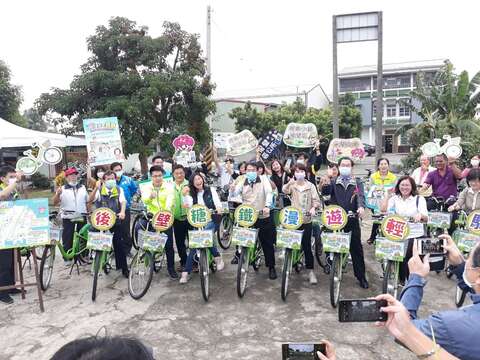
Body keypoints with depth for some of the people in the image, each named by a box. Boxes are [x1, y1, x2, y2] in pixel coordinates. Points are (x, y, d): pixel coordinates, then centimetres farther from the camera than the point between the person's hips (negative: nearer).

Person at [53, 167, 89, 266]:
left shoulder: (82, 188, 12)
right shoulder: (63, 189, 0)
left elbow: (87, 202, 17)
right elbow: (55, 203, -6)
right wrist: (58, 194, -23)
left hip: (81, 218, 3)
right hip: (68, 218, -3)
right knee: (67, 239, 2)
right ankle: (67, 258, 12)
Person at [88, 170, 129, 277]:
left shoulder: (119, 189, 4)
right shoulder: (100, 190, 2)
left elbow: (123, 201, -11)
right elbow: (90, 199, -13)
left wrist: (122, 212, -32)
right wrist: (96, 188, -29)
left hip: (116, 220, -1)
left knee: (118, 243, -4)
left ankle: (124, 268, 2)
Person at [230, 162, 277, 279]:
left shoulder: (263, 181, 2)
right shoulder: (243, 183, 10)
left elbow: (269, 193, -10)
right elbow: (235, 193, -4)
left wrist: (267, 206, -27)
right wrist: (232, 189, -27)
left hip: (263, 217, -2)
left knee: (267, 243, 4)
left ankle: (271, 267, 14)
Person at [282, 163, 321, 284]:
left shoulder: (311, 186, 4)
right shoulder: (292, 185, 3)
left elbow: (316, 200, 0)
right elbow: (285, 190, -19)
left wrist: (313, 208, -21)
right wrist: (289, 183, -40)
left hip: (306, 219, -1)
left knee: (307, 245, -2)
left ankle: (311, 271, 6)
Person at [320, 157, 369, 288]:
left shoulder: (357, 183, 8)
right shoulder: (333, 182, 10)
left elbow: (361, 196, -9)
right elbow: (326, 192, -8)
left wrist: (361, 207, -30)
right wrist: (325, 185, -31)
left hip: (352, 220, 0)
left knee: (356, 248, 4)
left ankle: (361, 277, 13)